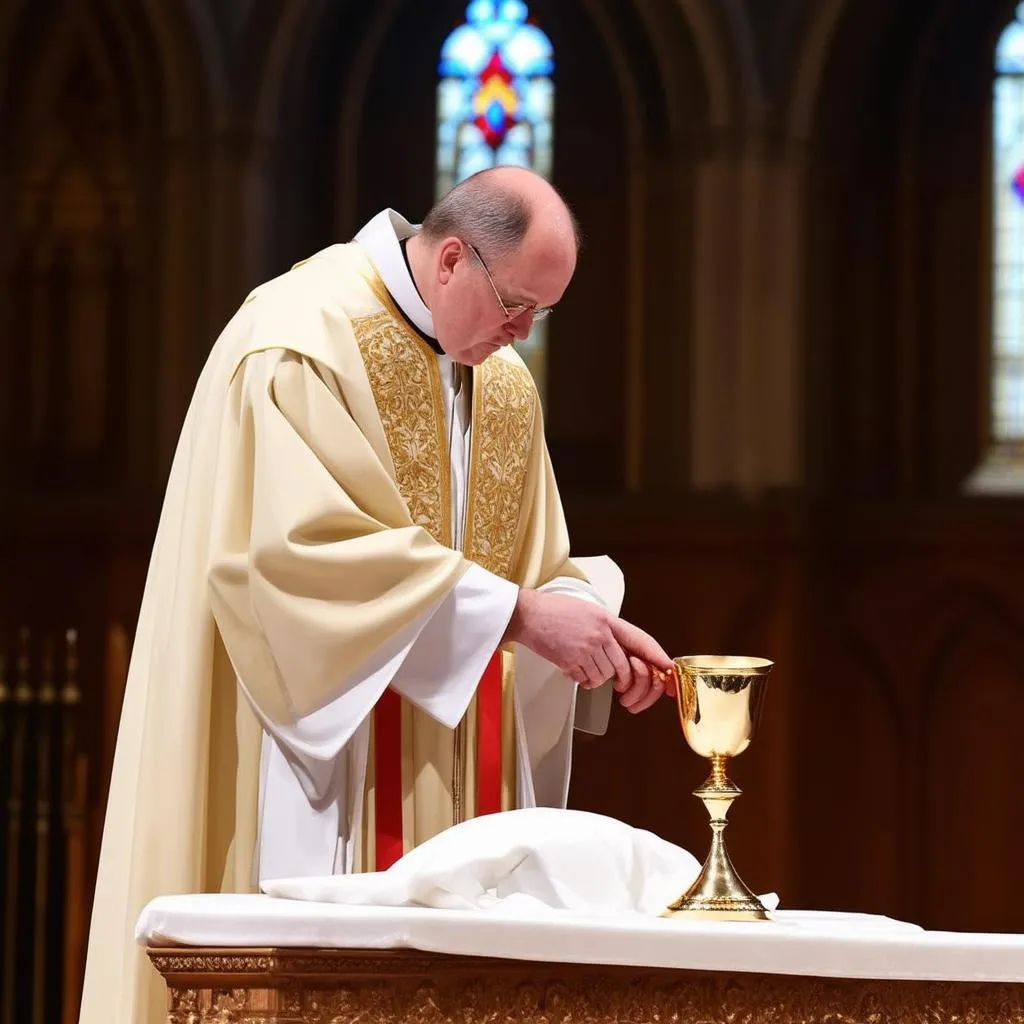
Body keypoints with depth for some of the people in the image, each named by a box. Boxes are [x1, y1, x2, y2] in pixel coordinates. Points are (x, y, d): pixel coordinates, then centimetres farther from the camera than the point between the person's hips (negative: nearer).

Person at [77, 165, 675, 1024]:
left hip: (449, 773, 7)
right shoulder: (302, 335, -12)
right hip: (324, 739, -7)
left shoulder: (505, 383, 13)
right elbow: (315, 546, -23)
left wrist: (593, 631, -7)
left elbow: (534, 566, 15)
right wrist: (517, 613, -23)